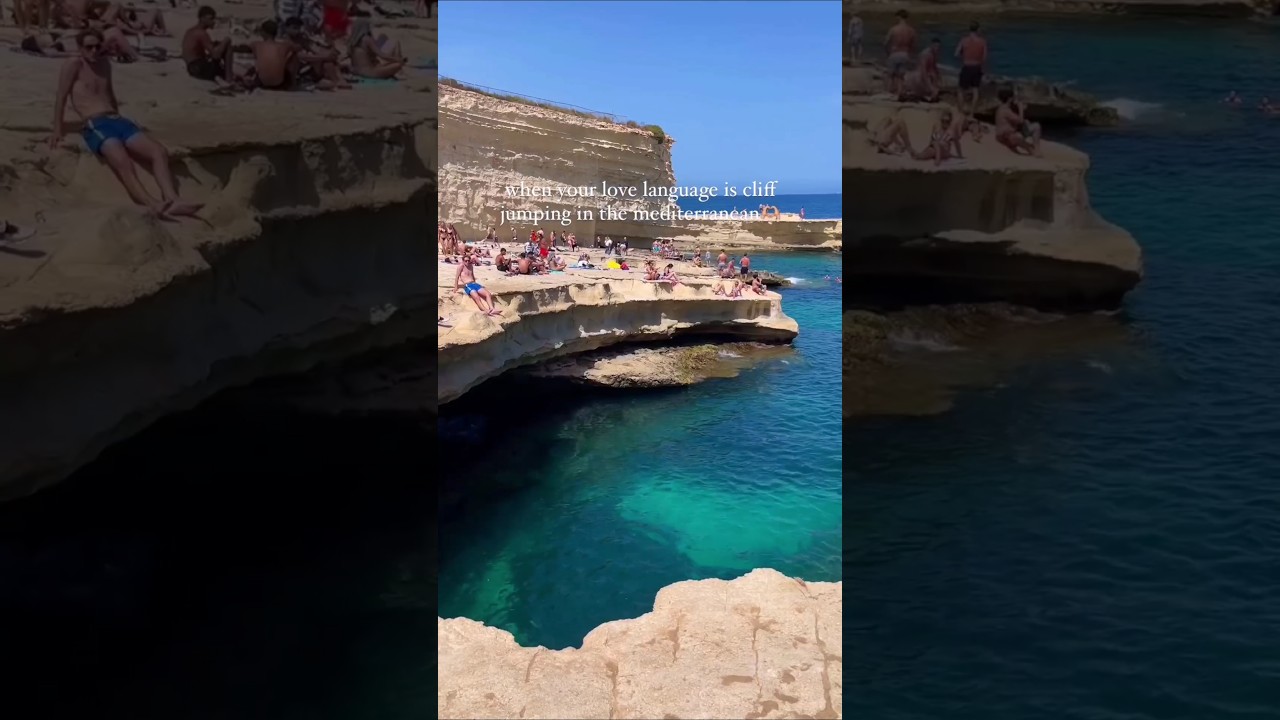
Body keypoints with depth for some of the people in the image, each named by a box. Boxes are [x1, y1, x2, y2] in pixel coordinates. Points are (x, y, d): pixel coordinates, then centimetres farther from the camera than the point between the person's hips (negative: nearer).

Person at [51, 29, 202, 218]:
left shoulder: (104, 64, 24)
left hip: (118, 120, 7)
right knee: (122, 161, -36)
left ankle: (173, 201, -39)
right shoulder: (73, 65, 6)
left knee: (160, 151, -20)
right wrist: (57, 131, 0)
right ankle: (152, 205, -56)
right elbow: (61, 98, 3)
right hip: (95, 126, -7)